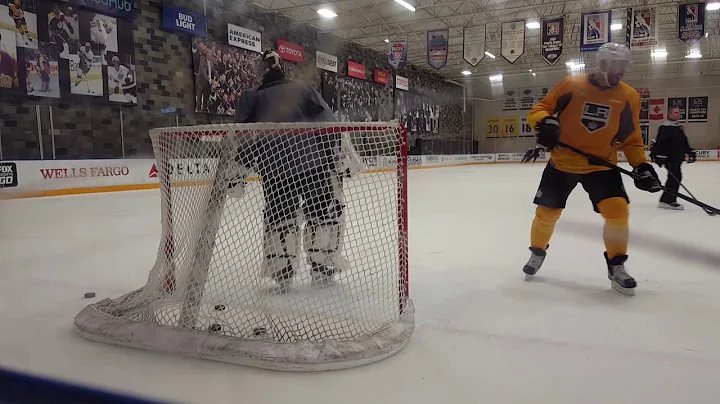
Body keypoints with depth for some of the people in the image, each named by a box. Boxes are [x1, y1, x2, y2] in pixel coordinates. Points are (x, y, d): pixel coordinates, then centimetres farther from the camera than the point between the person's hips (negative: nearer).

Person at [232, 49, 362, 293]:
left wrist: (239, 173, 14)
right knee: (324, 212, 12)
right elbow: (328, 123, 6)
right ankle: (321, 269, 14)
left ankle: (282, 275, 16)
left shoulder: (251, 98, 17)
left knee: (278, 218, 15)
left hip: (273, 169, 1)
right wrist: (340, 153, 6)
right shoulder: (303, 89, 16)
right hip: (313, 162, -1)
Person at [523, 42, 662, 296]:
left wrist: (641, 165, -5)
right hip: (562, 162, -1)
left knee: (617, 208, -14)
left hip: (601, 164, 2)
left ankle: (616, 266, 5)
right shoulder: (572, 85, -10)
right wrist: (546, 123, -29)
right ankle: (537, 253, 30)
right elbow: (539, 109, -7)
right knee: (546, 211, 2)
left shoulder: (628, 97, -1)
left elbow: (631, 138, 7)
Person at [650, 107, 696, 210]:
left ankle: (669, 200, 19)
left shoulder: (679, 127, 19)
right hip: (670, 158, -10)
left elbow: (684, 142, 26)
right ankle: (667, 201, -12)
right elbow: (660, 142, -20)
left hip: (677, 158, 10)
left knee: (675, 177, 12)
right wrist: (660, 156, -26)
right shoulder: (665, 127, -12)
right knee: (675, 177, -14)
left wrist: (690, 152, 21)